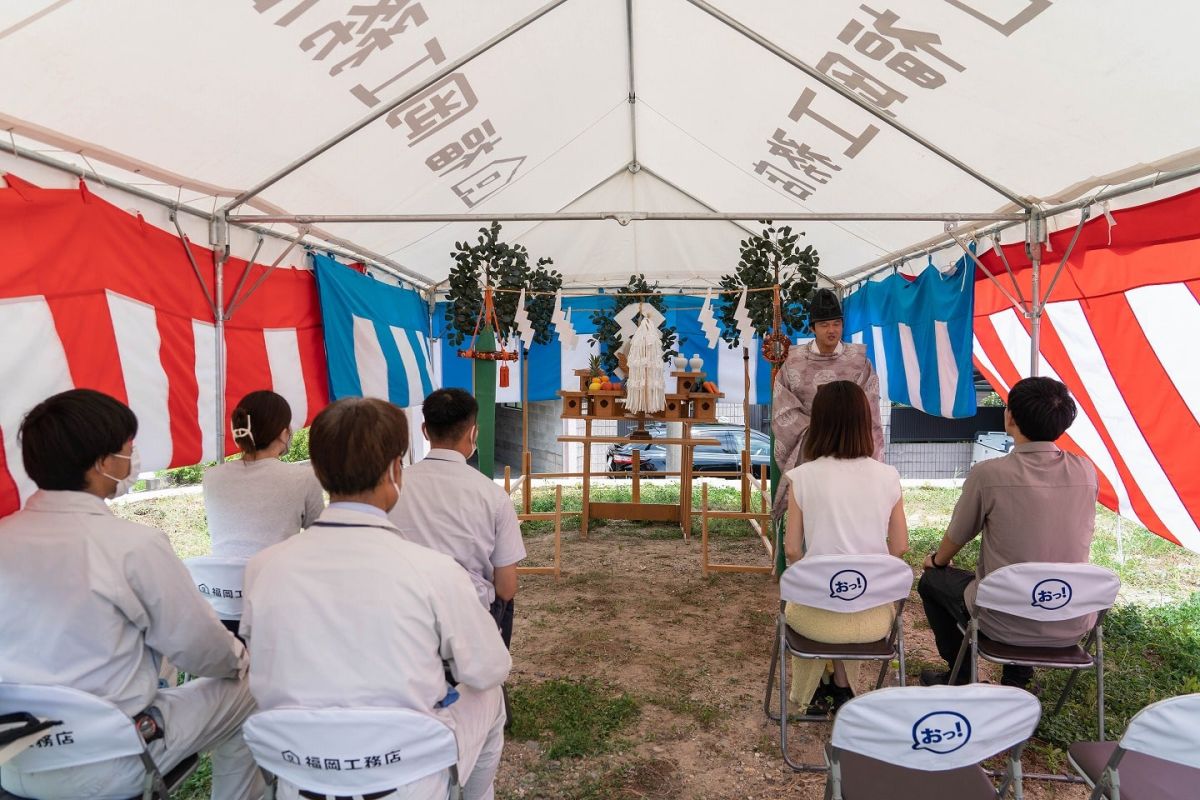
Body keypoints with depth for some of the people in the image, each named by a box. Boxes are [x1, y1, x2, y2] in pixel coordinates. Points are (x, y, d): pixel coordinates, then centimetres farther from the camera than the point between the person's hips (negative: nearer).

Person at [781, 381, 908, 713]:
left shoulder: (803, 477, -12)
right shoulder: (887, 477, -7)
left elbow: (792, 550, -6)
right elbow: (899, 547, 3)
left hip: (819, 616, -2)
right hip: (874, 615, 2)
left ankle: (808, 697, 39)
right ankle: (842, 690, 40)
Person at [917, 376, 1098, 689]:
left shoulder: (988, 474, -18)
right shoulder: (1086, 472, -5)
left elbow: (956, 538, -2)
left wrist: (937, 560, 22)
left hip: (1007, 625, -4)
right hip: (1073, 627, 5)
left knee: (931, 581, 22)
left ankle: (959, 676, 33)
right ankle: (1018, 678, 36)